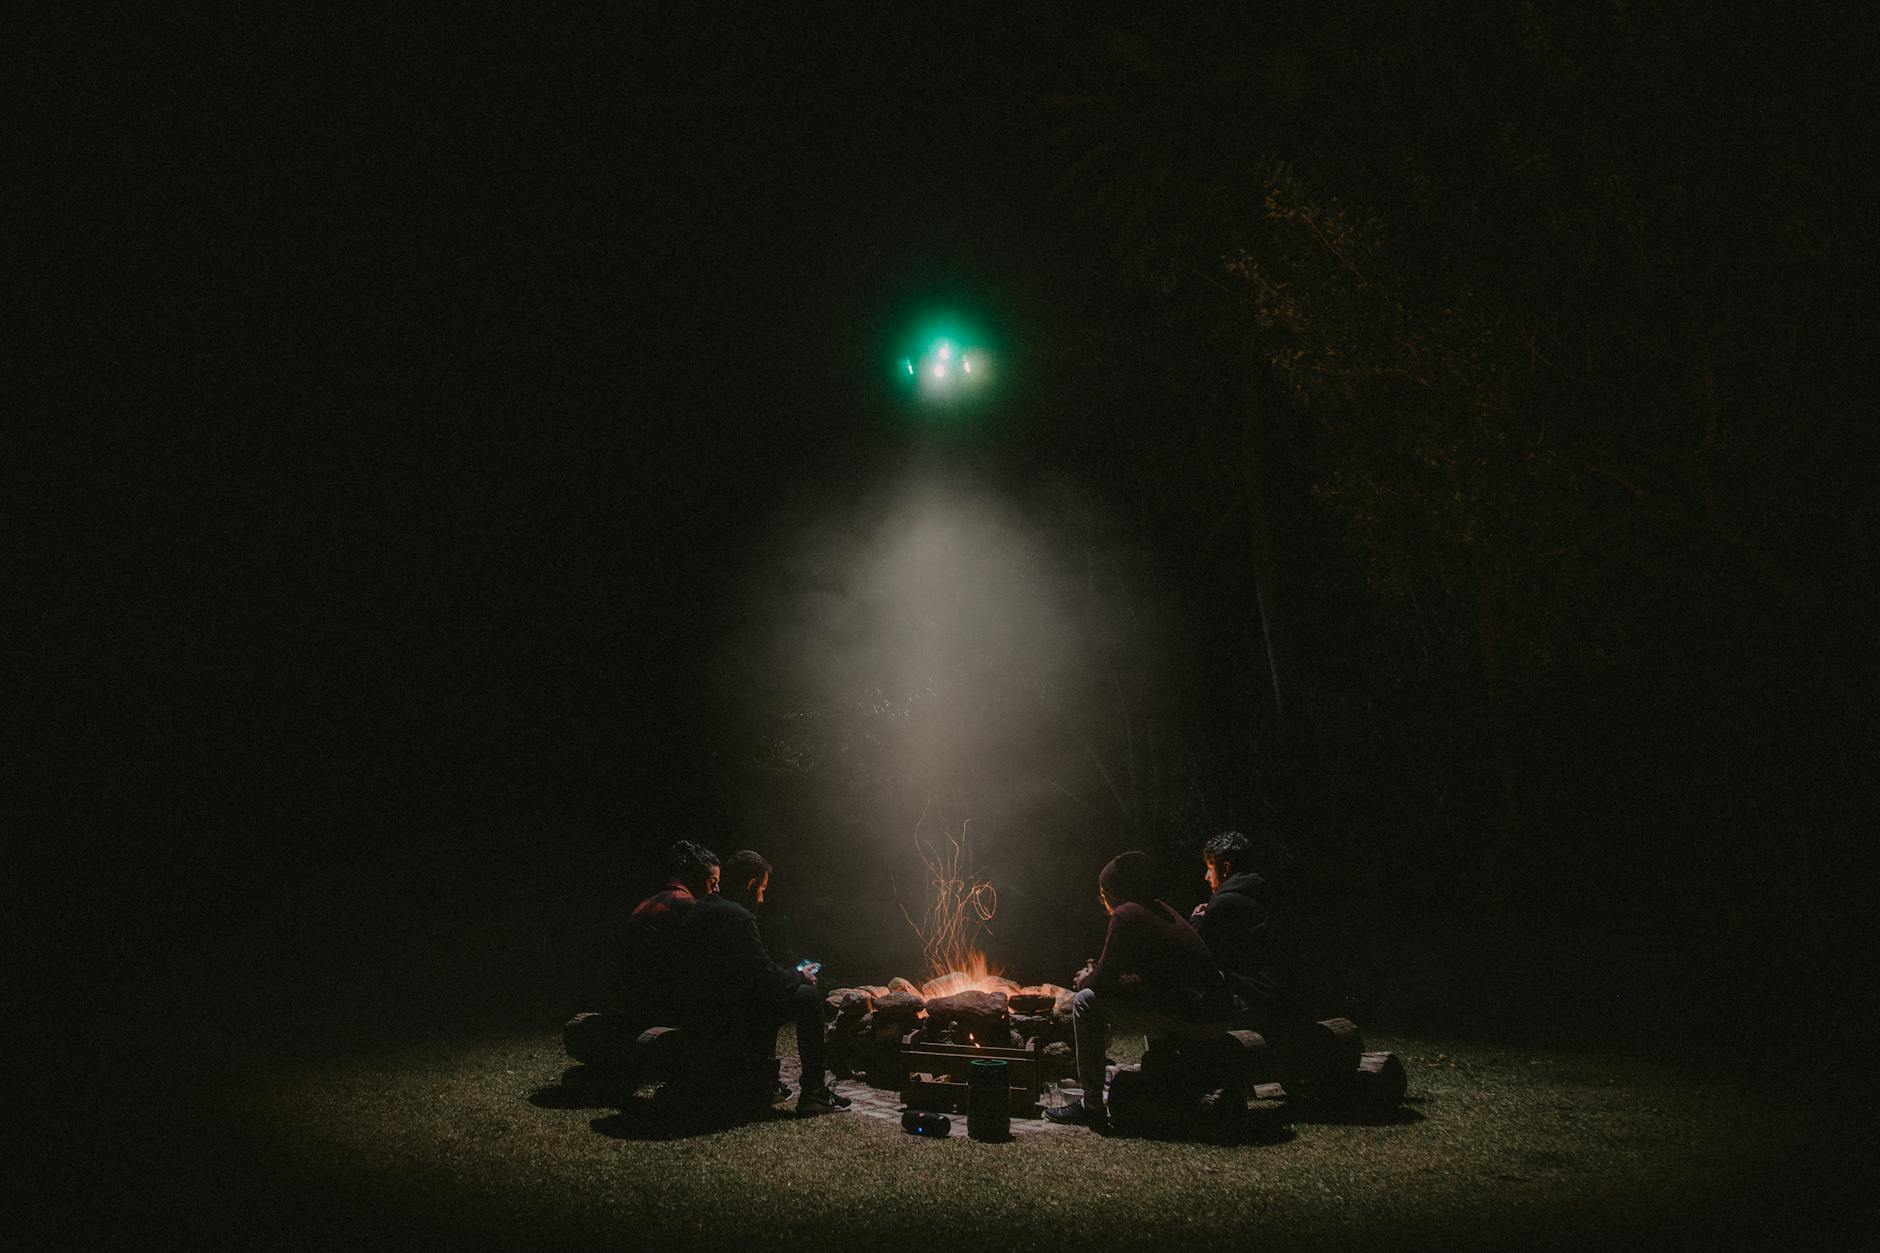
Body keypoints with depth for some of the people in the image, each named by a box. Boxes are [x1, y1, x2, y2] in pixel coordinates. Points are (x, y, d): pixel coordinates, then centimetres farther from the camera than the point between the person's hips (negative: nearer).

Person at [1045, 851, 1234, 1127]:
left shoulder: (1126, 916, -9)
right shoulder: (1162, 910, 17)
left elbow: (1103, 981, -9)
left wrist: (1086, 980, 13)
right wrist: (1096, 977, 22)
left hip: (1193, 1020, -9)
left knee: (1086, 1002, -4)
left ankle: (1092, 1107, 0)